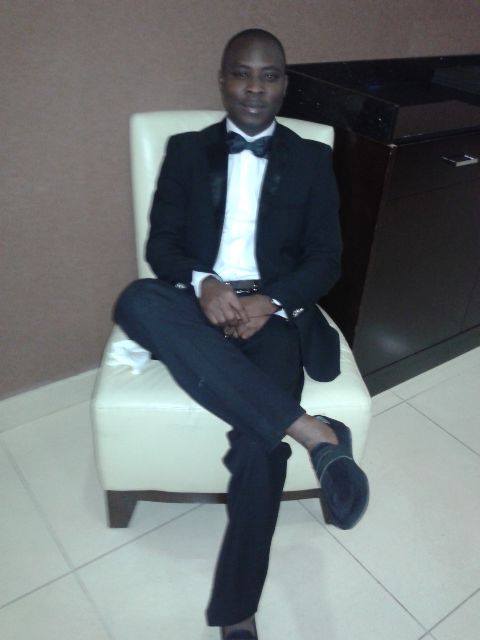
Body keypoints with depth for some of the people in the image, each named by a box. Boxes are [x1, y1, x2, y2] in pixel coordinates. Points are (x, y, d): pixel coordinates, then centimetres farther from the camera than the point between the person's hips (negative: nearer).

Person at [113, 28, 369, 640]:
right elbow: (160, 243, 6)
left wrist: (272, 302, -14)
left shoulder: (311, 159, 13)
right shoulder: (186, 150, 14)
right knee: (135, 300, -35)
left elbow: (325, 258, 6)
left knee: (260, 442, -28)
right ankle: (309, 430, -37)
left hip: (273, 313, -1)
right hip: (199, 306, 2)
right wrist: (201, 284, -17)